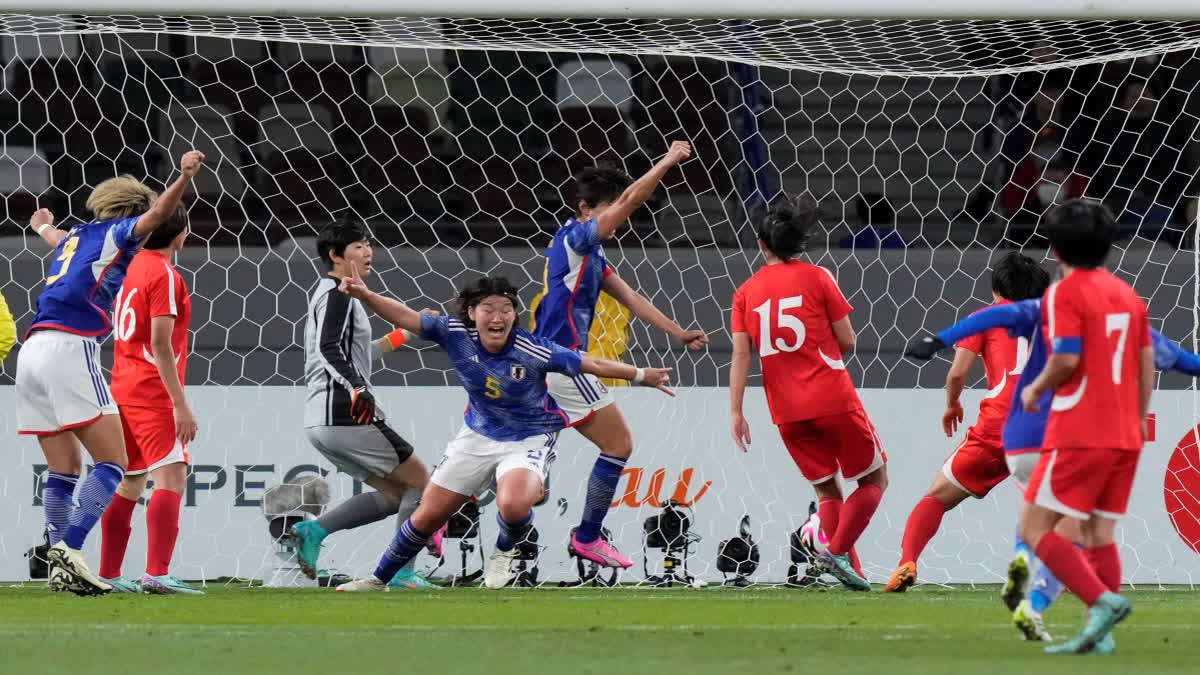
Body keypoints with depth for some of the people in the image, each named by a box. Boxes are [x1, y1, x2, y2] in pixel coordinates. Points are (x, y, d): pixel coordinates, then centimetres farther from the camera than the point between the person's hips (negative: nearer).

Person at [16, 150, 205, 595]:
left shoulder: (77, 237, 28)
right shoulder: (116, 233, 8)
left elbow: (56, 237, 54)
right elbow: (156, 215, -15)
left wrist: (44, 227, 76)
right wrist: (184, 177, -28)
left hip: (32, 352, 8)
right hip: (70, 347, -8)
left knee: (63, 470, 11)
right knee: (112, 462, -10)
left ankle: (61, 566, 3)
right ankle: (68, 550, -24)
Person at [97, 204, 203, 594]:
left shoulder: (131, 266, 11)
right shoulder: (165, 276, -13)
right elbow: (160, 345, -18)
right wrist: (181, 404, -19)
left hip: (123, 387, 9)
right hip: (152, 393, -9)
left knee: (130, 483, 16)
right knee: (171, 478, -16)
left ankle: (108, 574, 18)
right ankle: (156, 574, -28)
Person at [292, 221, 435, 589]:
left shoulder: (331, 294, 23)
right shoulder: (337, 295, -8)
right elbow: (328, 349, -23)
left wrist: (398, 337, 34)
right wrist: (356, 389, -35)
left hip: (321, 420, 10)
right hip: (344, 415, -10)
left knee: (393, 494, 11)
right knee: (420, 480, -3)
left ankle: (313, 530, -1)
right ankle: (401, 572, -8)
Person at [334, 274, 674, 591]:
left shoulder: (532, 351, -27)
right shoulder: (456, 333, -18)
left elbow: (594, 364, -20)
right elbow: (405, 317, -18)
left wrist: (642, 376, -20)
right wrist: (365, 295, -33)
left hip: (529, 440, -4)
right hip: (479, 435, 4)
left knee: (514, 505, -34)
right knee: (428, 515, 8)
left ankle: (505, 551, 3)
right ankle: (379, 580, 30)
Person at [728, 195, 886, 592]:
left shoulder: (746, 292, 7)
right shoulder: (816, 278, -1)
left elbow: (740, 355, -1)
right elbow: (846, 341, -1)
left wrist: (735, 412, -3)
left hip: (787, 412, 4)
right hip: (832, 399, -4)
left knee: (826, 488, 17)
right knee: (874, 479, 8)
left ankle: (849, 567, 5)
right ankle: (837, 551, -11)